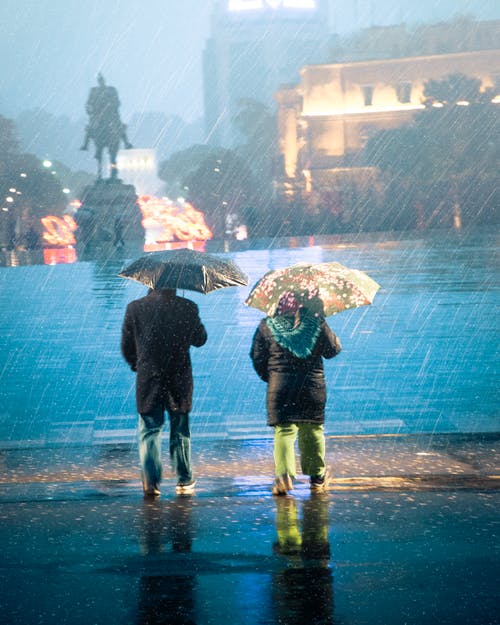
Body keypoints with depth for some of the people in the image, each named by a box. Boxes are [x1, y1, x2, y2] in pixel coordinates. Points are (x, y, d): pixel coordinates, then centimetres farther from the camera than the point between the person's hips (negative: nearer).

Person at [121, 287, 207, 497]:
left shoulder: (135, 308, -6)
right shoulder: (187, 308, -8)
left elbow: (126, 346, 2)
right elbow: (200, 339, 6)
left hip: (148, 380, 0)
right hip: (179, 381, 0)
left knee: (149, 432, 6)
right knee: (180, 432, 13)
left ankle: (151, 481, -6)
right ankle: (184, 480, 19)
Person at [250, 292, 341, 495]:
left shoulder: (267, 325, 0)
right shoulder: (317, 322, 0)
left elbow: (257, 357, 4)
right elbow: (332, 350, 7)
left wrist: (267, 376, 19)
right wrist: (337, 342, 29)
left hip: (280, 387, -1)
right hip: (313, 386, 1)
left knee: (284, 431, -1)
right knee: (313, 431, 13)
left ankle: (284, 473, -21)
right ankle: (317, 476, 23)